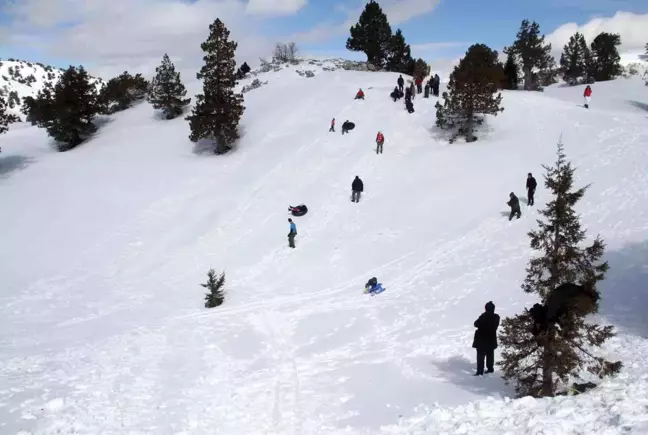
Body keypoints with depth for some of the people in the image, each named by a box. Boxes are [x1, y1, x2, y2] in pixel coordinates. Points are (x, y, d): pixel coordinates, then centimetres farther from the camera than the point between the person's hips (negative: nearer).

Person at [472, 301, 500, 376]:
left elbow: (476, 324, -12)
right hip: (491, 339, 5)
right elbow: (495, 326, 8)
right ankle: (490, 368, 30)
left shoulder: (483, 317, -23)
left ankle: (480, 371, 0)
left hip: (482, 339, -5)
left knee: (480, 356, 1)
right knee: (490, 354, 20)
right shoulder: (496, 317, -7)